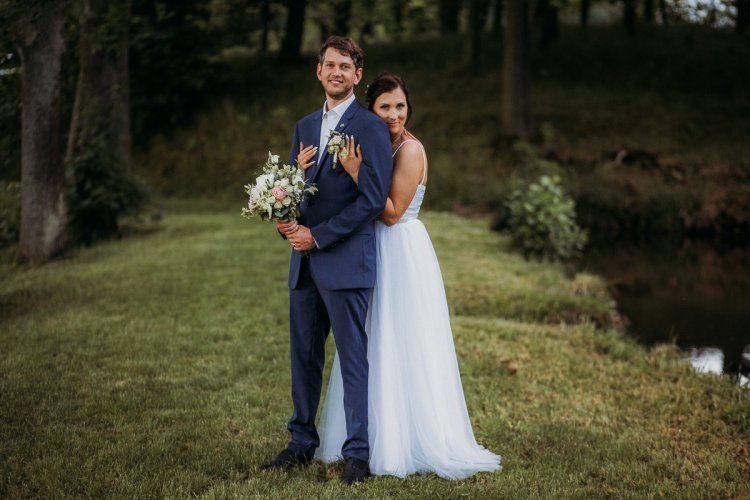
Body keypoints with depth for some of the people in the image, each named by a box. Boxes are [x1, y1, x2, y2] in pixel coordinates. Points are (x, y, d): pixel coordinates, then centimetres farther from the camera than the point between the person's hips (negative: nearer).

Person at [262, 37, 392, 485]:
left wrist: (318, 236, -13)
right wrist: (286, 221, -3)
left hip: (346, 260, -7)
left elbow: (373, 199, -13)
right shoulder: (305, 126, 17)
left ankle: (358, 454, 6)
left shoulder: (371, 127, -6)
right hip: (305, 262, 7)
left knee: (353, 358, -2)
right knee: (304, 355, 12)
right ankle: (302, 443, 24)